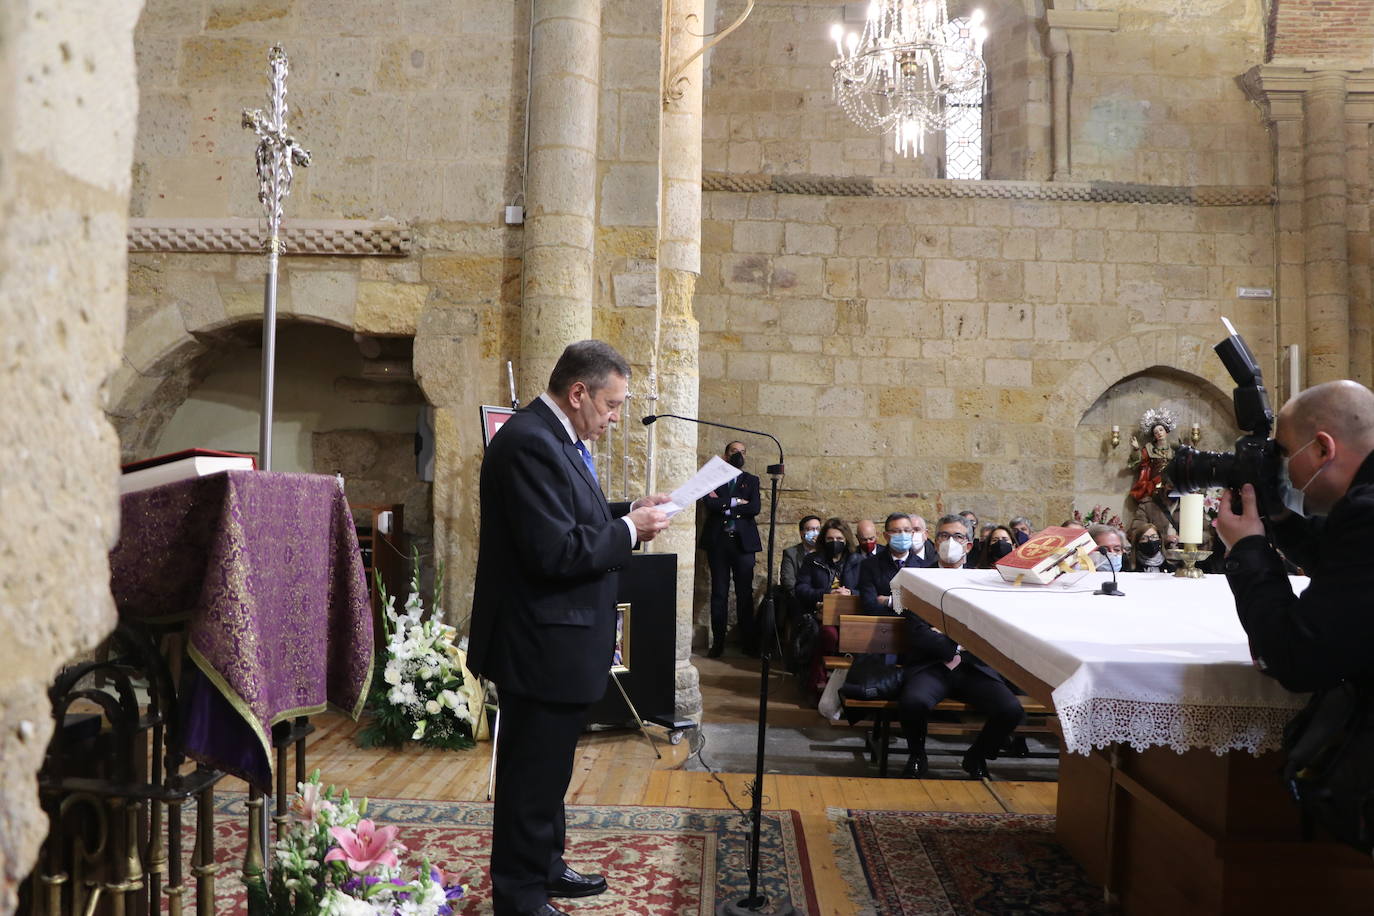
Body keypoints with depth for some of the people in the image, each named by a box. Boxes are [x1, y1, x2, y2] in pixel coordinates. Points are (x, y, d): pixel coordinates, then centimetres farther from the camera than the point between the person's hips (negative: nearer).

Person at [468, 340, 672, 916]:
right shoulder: (530, 443, -22)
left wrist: (628, 511, 5)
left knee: (548, 767, 24)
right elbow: (554, 550, -28)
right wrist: (630, 531, -17)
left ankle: (544, 867, 40)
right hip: (541, 645, -11)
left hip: (559, 641, 11)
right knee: (534, 775, 3)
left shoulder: (558, 438, 10)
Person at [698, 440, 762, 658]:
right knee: (719, 592, 2)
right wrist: (735, 502, -9)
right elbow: (709, 503, -8)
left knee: (745, 592, 0)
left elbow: (755, 508, -4)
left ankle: (749, 643, 6)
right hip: (717, 541, -1)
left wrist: (723, 505, -6)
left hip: (743, 541, 1)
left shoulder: (751, 480, 13)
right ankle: (717, 643, 6)